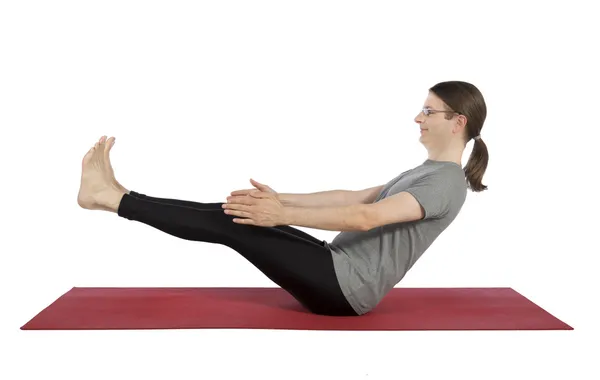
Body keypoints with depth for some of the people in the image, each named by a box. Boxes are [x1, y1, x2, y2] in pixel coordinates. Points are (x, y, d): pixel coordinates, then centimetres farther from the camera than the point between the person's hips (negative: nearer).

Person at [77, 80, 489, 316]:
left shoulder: (447, 183, -14)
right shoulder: (424, 172, 19)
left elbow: (367, 217, -28)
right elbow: (353, 198, 17)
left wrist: (283, 215, -29)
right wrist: (280, 199, 11)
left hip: (346, 288, -9)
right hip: (338, 269, 9)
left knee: (230, 224, -12)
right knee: (231, 216, 1)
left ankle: (112, 197, -3)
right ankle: (118, 196, 6)